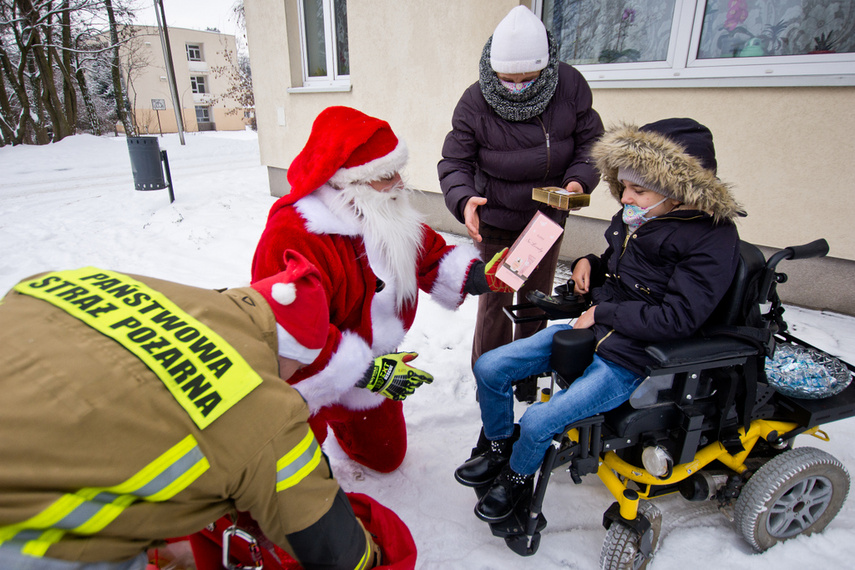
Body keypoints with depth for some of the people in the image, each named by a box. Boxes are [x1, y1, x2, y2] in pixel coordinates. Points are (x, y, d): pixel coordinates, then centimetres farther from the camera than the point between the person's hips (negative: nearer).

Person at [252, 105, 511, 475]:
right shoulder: (291, 237, -34)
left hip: (375, 365, 8)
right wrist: (365, 372, -34)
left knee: (387, 455, 25)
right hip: (310, 378, -8)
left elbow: (431, 254, 3)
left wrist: (476, 276, -16)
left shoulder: (390, 216, -5)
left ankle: (342, 422, 49)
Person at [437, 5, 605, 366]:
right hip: (494, 222, -3)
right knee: (494, 301, 3)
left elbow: (591, 143, -3)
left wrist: (579, 180, -24)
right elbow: (454, 163, -13)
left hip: (548, 217, 3)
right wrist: (464, 200, -34)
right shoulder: (474, 102, -17)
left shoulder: (570, 86, -12)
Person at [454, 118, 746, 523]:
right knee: (489, 368, 0)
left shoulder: (713, 237, -15)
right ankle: (500, 449, 24)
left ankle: (518, 478, 16)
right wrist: (589, 264, 1)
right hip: (588, 330, 8)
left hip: (626, 360, -7)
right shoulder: (636, 216, 5)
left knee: (537, 422, -20)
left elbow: (677, 319, -22)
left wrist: (602, 313, -16)